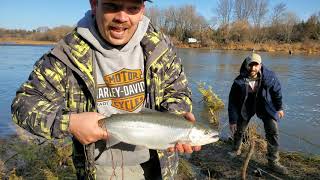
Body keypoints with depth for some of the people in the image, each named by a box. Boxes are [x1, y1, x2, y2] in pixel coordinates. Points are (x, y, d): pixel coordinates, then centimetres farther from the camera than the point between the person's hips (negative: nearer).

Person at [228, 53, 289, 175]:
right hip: (246, 106, 0)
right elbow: (233, 101, -17)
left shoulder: (269, 76, -23)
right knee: (239, 130, 12)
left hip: (266, 106, 0)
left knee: (272, 132, -7)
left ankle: (273, 162, 8)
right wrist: (232, 120, -15)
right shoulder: (239, 81, -26)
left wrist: (279, 107, 7)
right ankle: (236, 150, 41)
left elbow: (277, 91, -3)